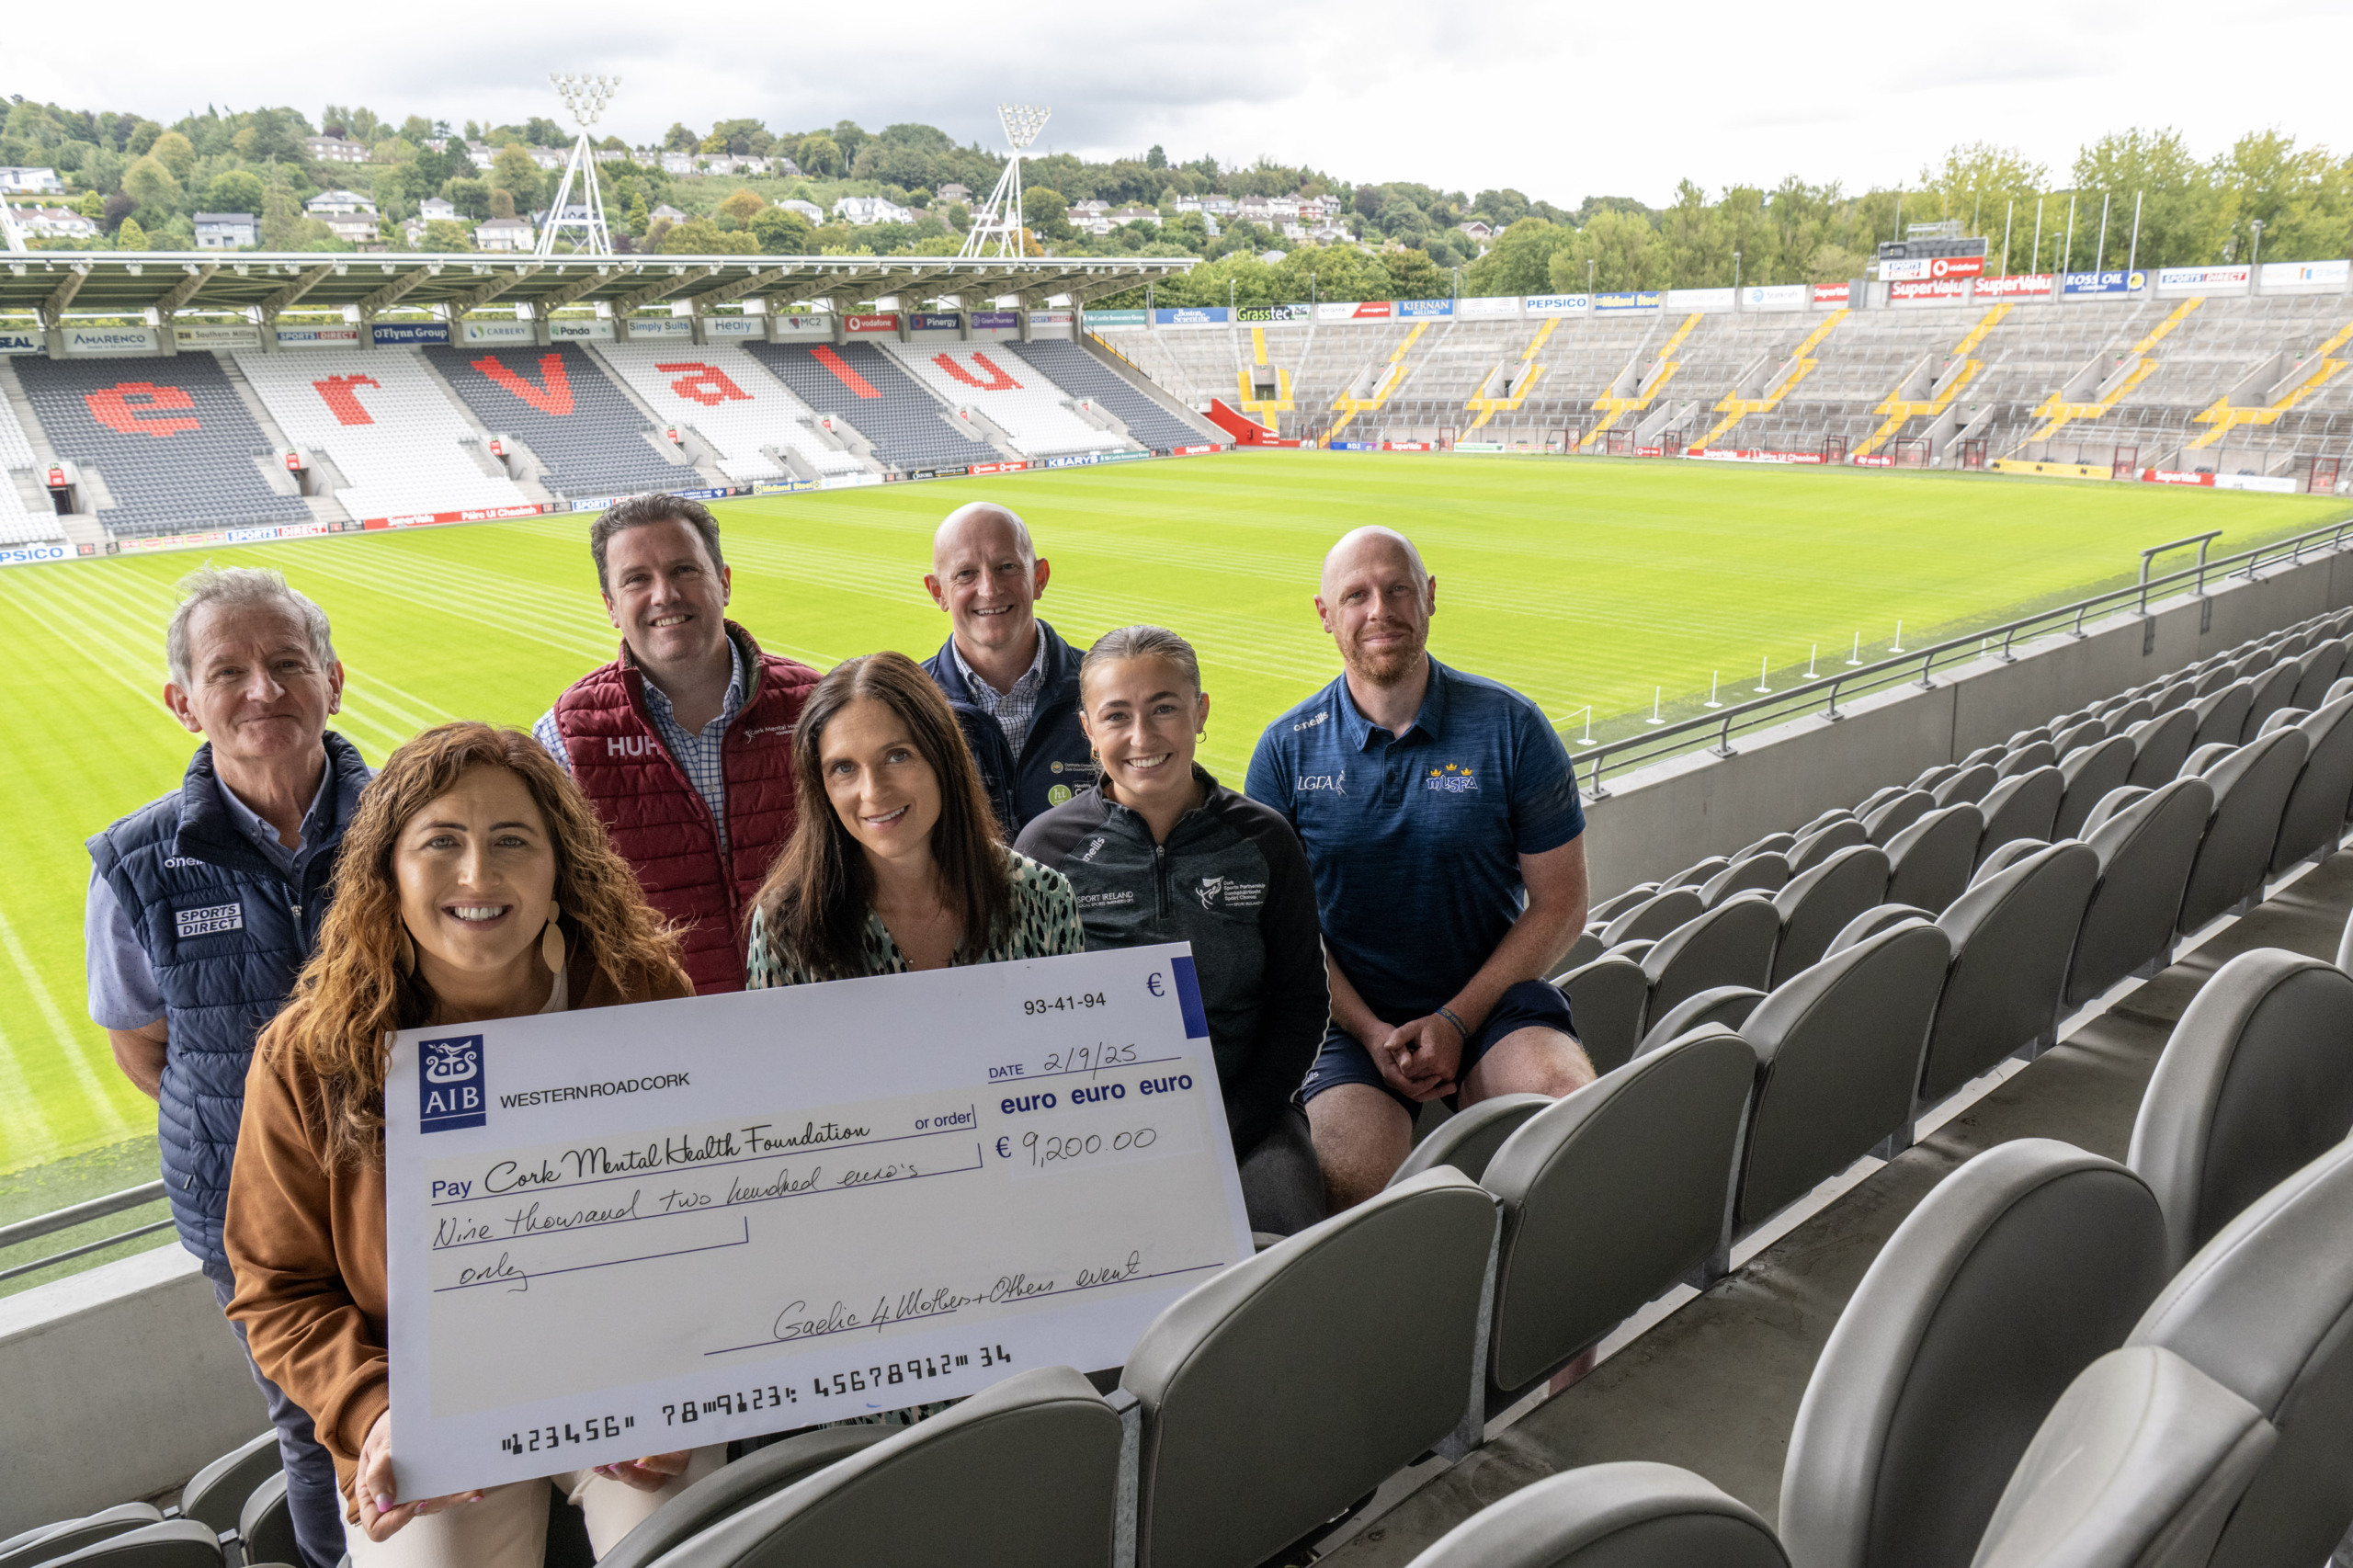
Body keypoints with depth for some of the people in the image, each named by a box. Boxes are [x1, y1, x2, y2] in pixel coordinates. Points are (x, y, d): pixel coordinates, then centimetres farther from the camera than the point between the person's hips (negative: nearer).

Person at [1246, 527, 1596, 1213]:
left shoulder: (1510, 727, -1)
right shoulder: (1287, 750, 1)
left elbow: (1560, 905, 1)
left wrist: (1456, 1021, -9)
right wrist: (1370, 1032, -10)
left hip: (1491, 999, 1)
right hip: (1351, 1014, 0)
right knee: (1354, 1179, -28)